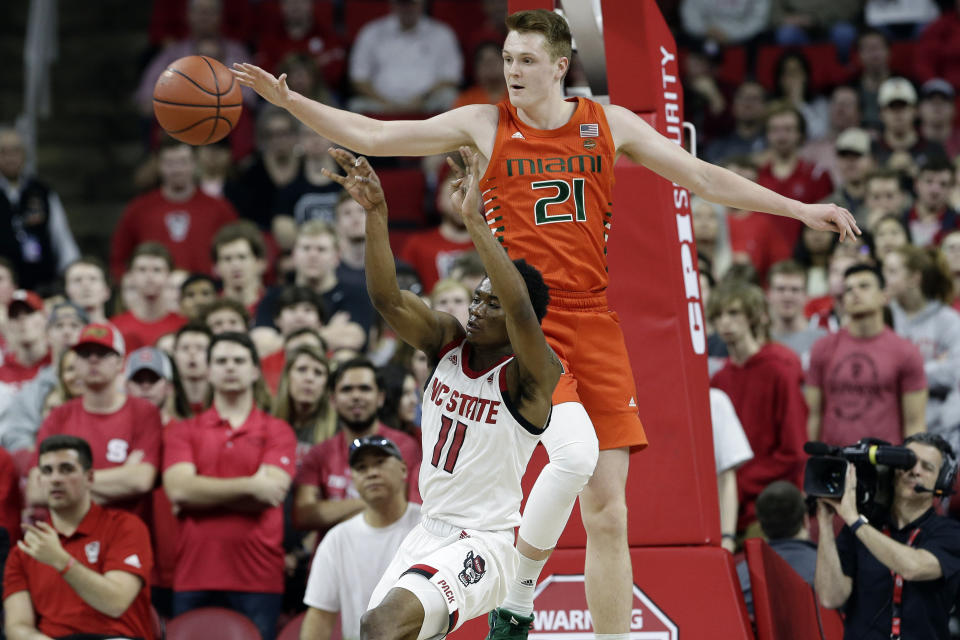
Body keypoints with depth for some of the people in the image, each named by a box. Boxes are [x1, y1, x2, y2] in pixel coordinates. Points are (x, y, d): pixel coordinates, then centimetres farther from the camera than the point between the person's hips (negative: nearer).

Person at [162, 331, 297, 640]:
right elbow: (178, 488, -4)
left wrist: (202, 492, -3)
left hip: (258, 579, -1)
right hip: (195, 577, 1)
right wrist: (250, 487, -6)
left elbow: (271, 490, -6)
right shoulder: (183, 431, 13)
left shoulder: (277, 431, 10)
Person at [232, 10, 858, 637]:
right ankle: (519, 580, -5)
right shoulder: (485, 125, 3)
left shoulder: (610, 124, 9)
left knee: (607, 513, 1)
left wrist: (799, 209, 13)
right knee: (576, 451, -28)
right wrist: (289, 100, -8)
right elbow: (374, 136, 1)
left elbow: (702, 176, 15)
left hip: (594, 321, 3)